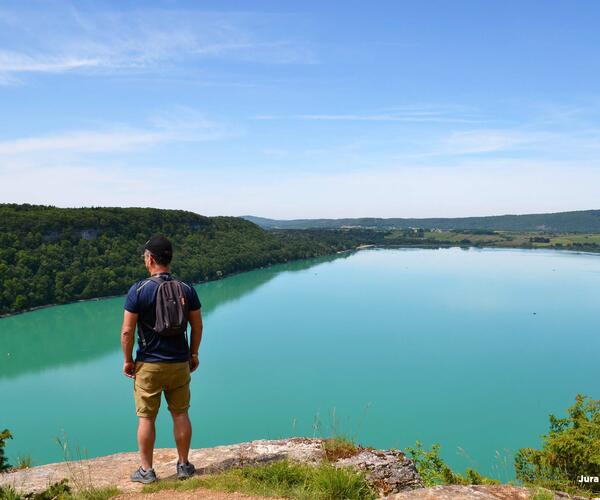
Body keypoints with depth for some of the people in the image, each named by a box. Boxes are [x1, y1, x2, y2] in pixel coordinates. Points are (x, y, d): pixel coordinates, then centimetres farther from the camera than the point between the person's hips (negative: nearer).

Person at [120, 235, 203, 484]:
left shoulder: (139, 290, -13)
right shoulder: (186, 289, -3)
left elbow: (127, 330, -12)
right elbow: (197, 326, 2)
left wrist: (127, 360, 1)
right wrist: (194, 354, 14)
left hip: (148, 365, -3)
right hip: (179, 363, 3)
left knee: (146, 418, 11)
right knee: (180, 414, 14)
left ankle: (146, 470, 22)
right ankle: (183, 464, 25)